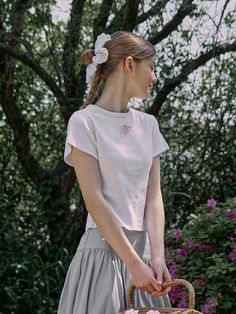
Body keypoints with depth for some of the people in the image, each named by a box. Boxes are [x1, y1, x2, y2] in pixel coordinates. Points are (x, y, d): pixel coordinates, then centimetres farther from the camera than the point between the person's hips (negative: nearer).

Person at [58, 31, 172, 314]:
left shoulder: (148, 124, 10)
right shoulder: (84, 121, -7)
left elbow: (153, 195, 4)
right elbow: (94, 201, -13)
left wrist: (157, 255, -10)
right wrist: (134, 263, -17)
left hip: (145, 246, 5)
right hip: (105, 247, -5)